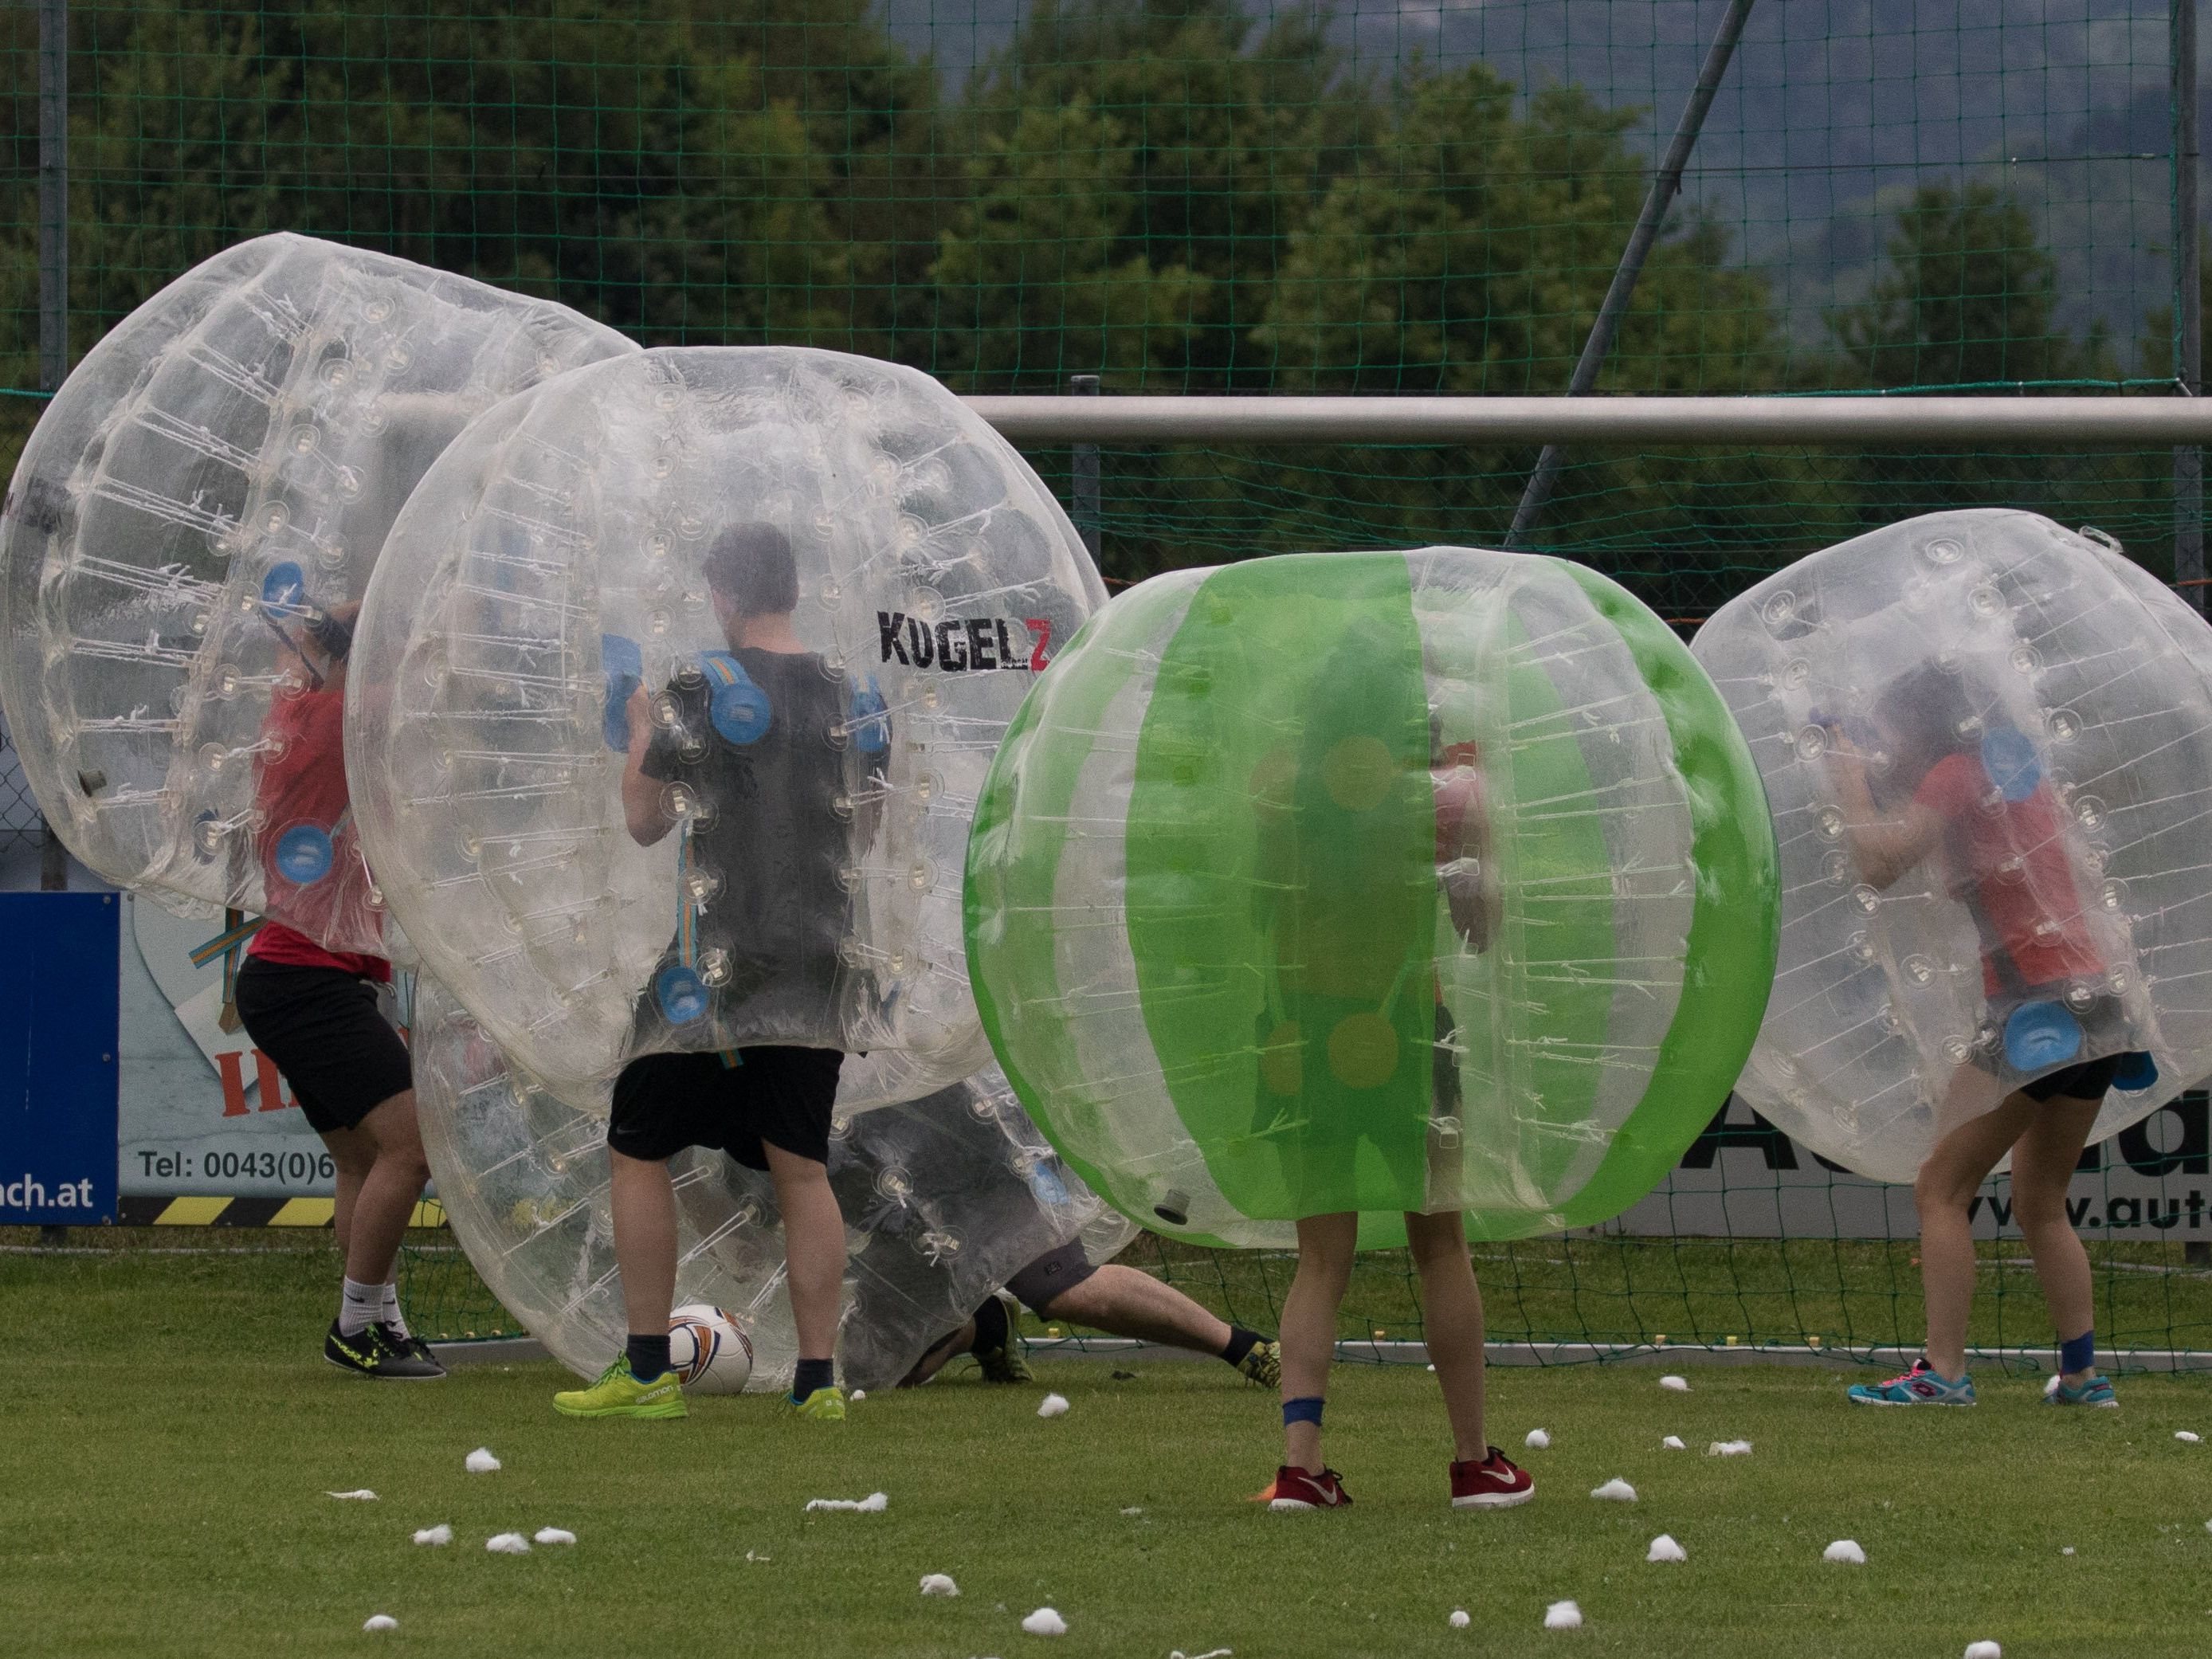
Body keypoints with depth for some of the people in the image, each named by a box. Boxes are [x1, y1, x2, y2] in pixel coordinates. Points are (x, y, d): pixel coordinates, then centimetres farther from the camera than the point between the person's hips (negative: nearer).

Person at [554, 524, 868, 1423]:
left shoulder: (702, 686, -9)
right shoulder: (844, 691, 6)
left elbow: (645, 821, -3)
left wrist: (641, 732, 15)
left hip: (718, 960, -5)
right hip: (817, 960, 5)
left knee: (638, 1148, 5)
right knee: (801, 1164, 7)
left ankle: (647, 1370, 2)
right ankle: (819, 1375, 1)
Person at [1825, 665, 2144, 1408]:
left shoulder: (1956, 775, -4)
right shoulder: (2023, 771, 19)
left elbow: (1879, 865, -12)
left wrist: (1849, 776, 1)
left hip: (2036, 1004, -8)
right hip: (2098, 1003, 8)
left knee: (1941, 1189, -3)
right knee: (2040, 1205, 17)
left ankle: (1942, 1371, -9)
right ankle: (2082, 1373, 11)